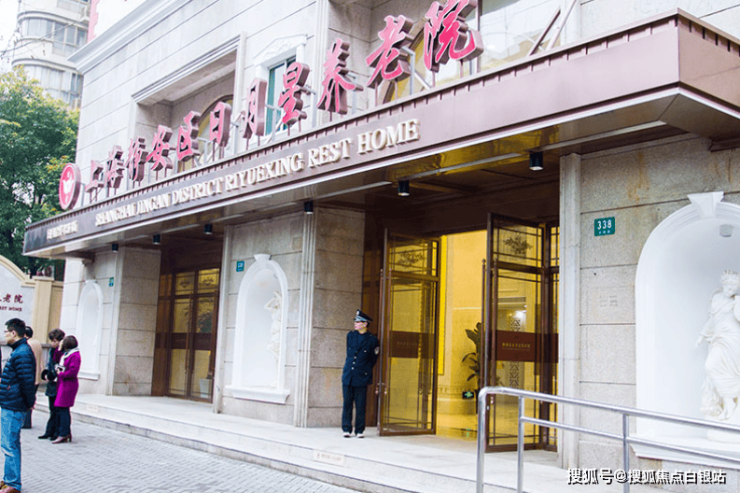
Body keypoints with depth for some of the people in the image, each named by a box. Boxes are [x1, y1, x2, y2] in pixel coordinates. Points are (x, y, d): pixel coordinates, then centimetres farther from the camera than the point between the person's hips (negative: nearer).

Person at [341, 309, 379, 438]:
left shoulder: (372, 340, -2)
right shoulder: (350, 336, 10)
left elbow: (372, 360, 6)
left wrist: (364, 371, 4)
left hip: (361, 378, -3)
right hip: (348, 377, 3)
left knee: (360, 406, 1)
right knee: (347, 404, 4)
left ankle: (359, 430, 11)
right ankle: (346, 429, 11)